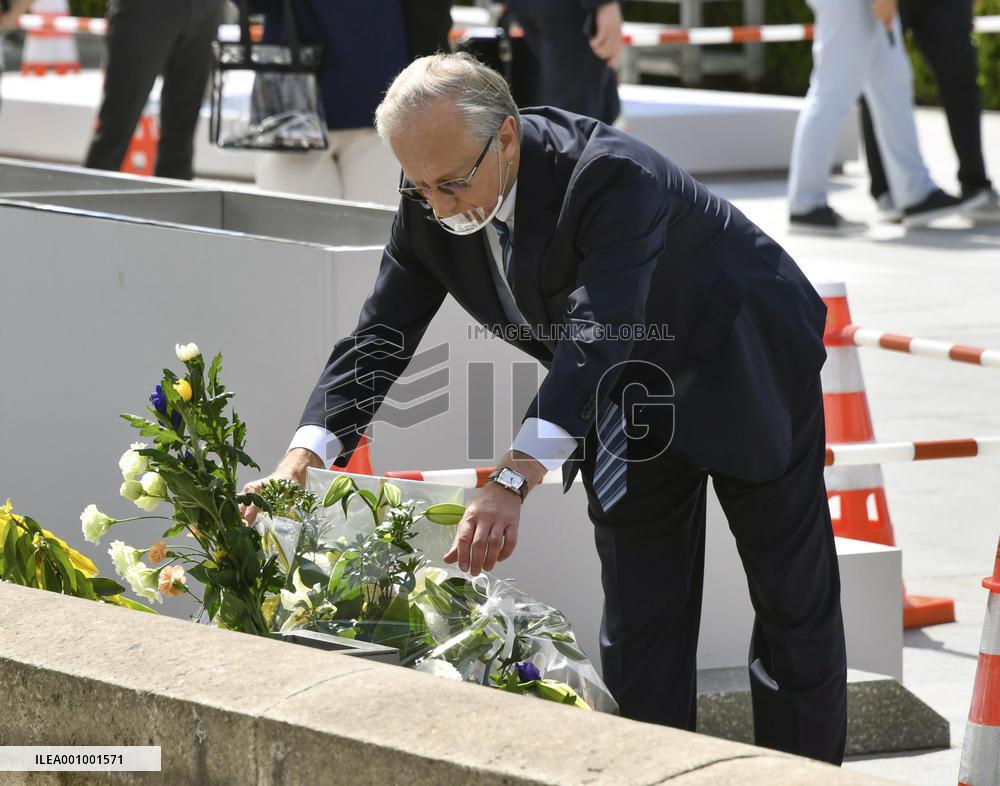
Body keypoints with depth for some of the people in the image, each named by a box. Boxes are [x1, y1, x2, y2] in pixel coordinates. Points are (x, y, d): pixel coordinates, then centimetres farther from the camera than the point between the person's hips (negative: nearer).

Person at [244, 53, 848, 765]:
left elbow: (596, 338, -50)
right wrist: (303, 457, -32)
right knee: (638, 626, 4)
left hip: (746, 376, -5)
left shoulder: (612, 176, -40)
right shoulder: (431, 207, -18)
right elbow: (381, 336, -16)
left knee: (795, 600, 6)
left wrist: (514, 480, -61)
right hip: (630, 405, 6)